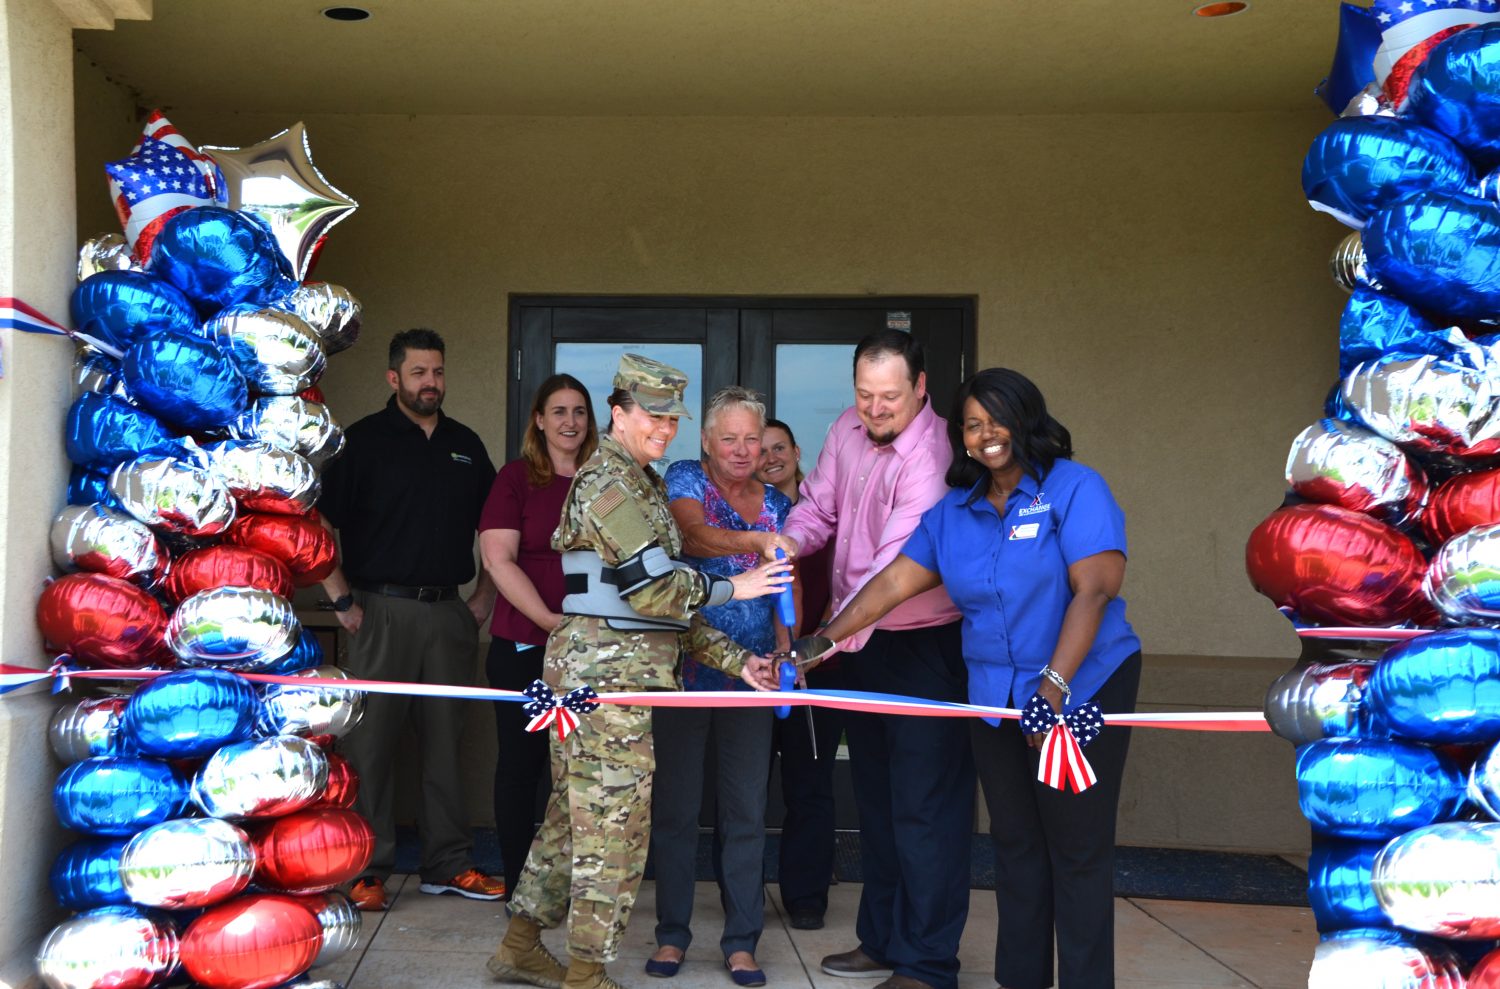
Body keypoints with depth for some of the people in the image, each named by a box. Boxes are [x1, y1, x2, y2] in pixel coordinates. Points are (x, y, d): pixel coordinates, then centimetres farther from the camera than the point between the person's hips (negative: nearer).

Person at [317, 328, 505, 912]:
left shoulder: (465, 445, 13)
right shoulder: (363, 441, -2)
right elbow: (316, 525, -8)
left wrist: (485, 595, 12)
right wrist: (342, 600, -11)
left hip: (448, 612, 4)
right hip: (382, 609, -4)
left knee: (445, 739, 9)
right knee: (371, 741, -1)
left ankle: (448, 864, 18)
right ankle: (367, 870, 8)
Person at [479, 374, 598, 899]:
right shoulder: (516, 477, 1)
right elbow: (498, 559, -8)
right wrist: (548, 620, -17)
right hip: (523, 646, -3)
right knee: (521, 763, 5)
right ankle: (519, 886, 17)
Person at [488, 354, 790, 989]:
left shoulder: (642, 485, 21)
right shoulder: (607, 482, -11)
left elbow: (662, 596, 18)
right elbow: (650, 586, -18)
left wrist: (734, 658, 11)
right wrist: (730, 588, -8)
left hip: (617, 667, 10)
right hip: (607, 668, -10)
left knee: (577, 812, 15)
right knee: (614, 821, -5)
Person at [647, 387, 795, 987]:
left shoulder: (776, 503, 11)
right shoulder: (685, 479, -1)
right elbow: (693, 534, -22)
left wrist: (785, 653, -3)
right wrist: (756, 542, -39)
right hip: (685, 666, -3)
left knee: (747, 809, 5)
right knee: (676, 803, 4)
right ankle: (672, 934, 17)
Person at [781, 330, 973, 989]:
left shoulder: (929, 457, -24)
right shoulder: (849, 428, 1)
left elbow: (894, 565, -32)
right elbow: (820, 503, 8)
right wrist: (788, 540, -14)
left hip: (923, 644, -8)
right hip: (861, 640, 8)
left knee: (923, 806, -4)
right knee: (874, 796, 18)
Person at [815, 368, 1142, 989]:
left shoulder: (1074, 489, -9)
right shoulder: (954, 511, 9)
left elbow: (1094, 589, -18)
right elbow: (894, 581, 5)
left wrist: (1054, 686, -26)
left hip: (1084, 687, -5)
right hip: (995, 697, 6)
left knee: (1078, 849, 0)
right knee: (1015, 844, 12)